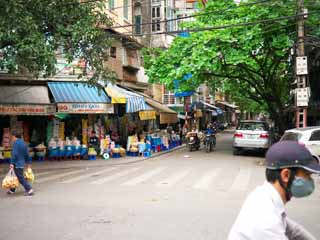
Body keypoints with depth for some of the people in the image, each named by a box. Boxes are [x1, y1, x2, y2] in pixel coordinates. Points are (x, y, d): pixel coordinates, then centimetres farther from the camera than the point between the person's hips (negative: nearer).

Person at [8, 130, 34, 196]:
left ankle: (29, 190, -9)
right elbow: (27, 154, 15)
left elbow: (14, 154, -21)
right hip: (22, 163, 9)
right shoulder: (23, 143, 11)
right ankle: (12, 190, 28)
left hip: (17, 164, -9)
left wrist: (12, 163, -21)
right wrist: (28, 162, 21)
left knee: (21, 178, -6)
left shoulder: (16, 143, -14)